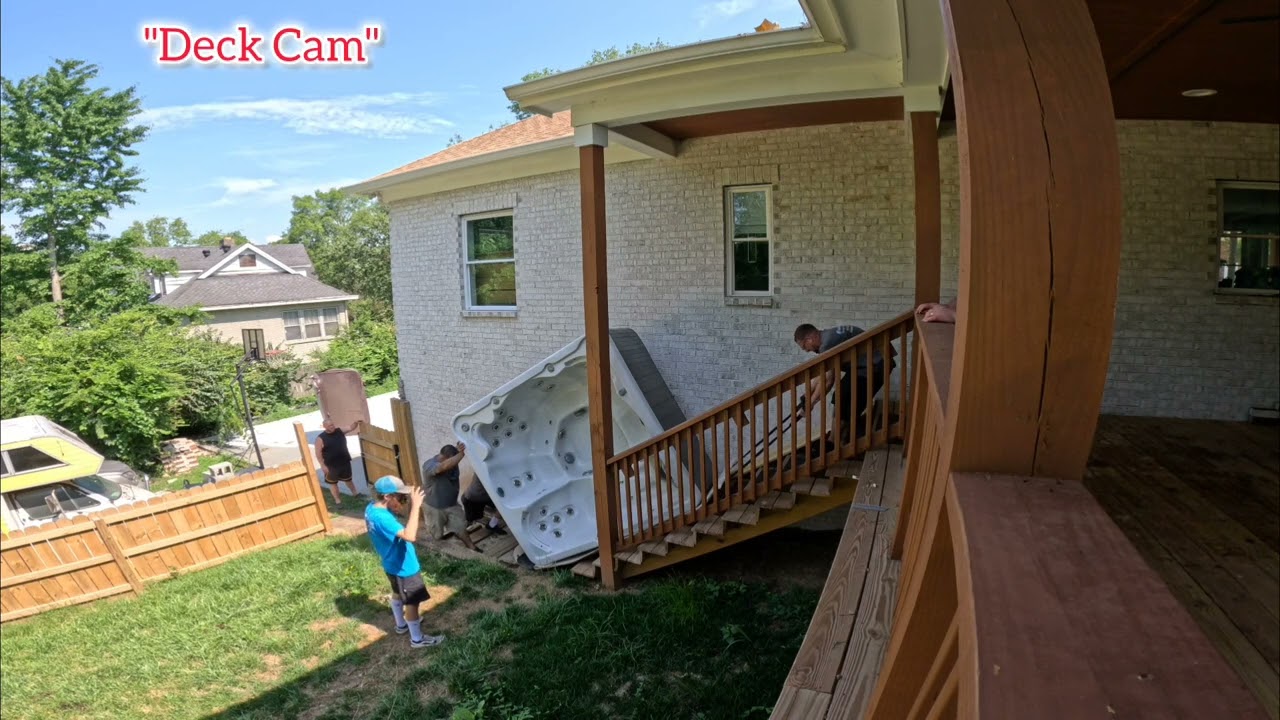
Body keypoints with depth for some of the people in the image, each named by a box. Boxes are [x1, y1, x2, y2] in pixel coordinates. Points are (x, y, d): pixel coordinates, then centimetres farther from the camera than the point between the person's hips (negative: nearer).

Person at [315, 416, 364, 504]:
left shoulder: (339, 431, -2)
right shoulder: (320, 438, -14)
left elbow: (351, 428, 2)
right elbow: (318, 454, -12)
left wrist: (356, 423, -20)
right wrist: (323, 466, -15)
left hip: (345, 462, 4)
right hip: (331, 465, -4)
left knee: (348, 479, 21)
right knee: (333, 483, 10)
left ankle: (355, 494, 39)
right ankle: (337, 500, 23)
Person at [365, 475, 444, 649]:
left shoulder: (371, 508, -8)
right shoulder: (382, 518, -37)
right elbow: (410, 536, -48)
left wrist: (403, 506, -7)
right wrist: (415, 507, -46)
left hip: (392, 565, 10)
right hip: (404, 568, -10)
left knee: (397, 594, 30)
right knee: (412, 603, 9)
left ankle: (401, 624, 52)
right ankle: (417, 639, 26)